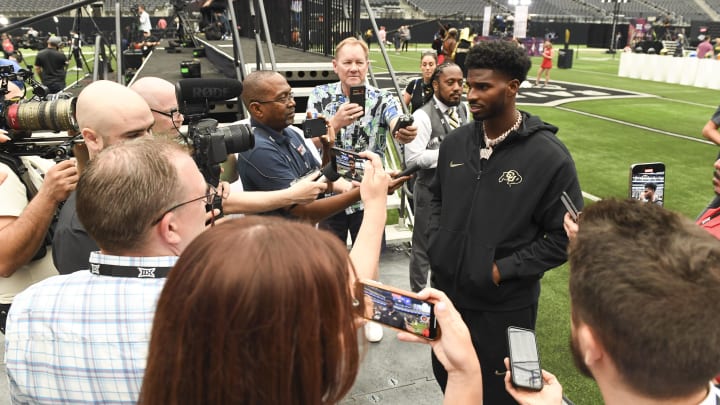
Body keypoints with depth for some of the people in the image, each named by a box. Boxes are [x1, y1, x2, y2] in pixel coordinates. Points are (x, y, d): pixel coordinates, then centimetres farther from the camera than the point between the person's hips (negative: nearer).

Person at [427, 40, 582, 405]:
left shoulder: (549, 156, -16)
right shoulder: (455, 142, 2)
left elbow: (564, 236, -13)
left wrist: (503, 270, -17)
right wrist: (435, 247, 1)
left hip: (505, 306, -5)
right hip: (446, 291, 5)